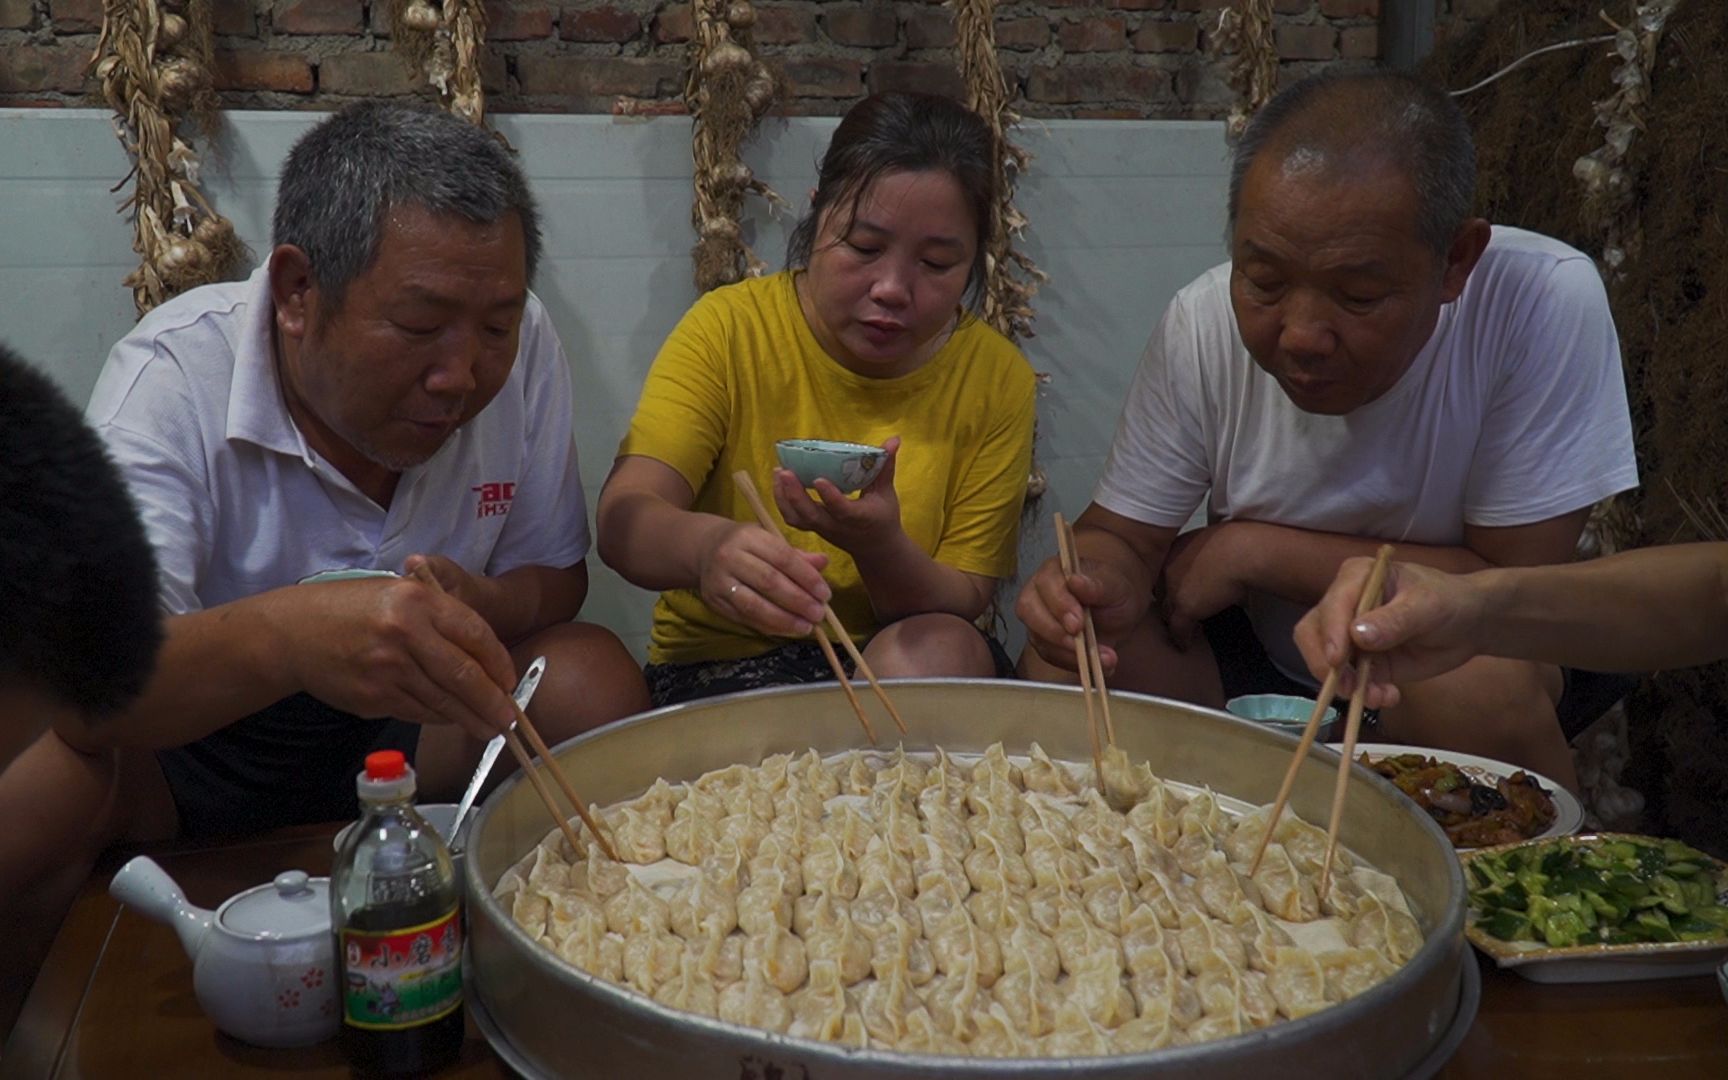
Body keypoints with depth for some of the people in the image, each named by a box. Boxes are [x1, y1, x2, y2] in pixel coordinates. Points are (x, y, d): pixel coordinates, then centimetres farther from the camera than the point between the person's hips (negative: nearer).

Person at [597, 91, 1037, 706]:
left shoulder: (997, 379, -3)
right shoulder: (729, 328, -7)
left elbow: (963, 604, -6)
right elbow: (623, 522, -19)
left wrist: (878, 546, -30)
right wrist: (709, 546, -45)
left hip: (909, 667, 2)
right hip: (721, 664, -2)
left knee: (938, 648, -30)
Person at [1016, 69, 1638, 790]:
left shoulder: (1546, 302, -24)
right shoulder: (1204, 323, -15)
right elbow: (1121, 535, -7)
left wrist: (1256, 549, -21)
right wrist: (1099, 581, -32)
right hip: (1250, 665, 1)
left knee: (1485, 682, -33)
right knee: (1063, 656, -25)